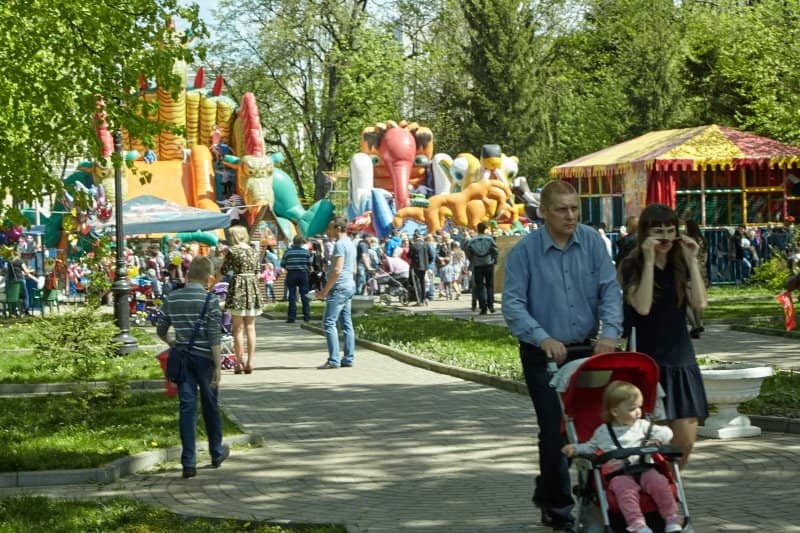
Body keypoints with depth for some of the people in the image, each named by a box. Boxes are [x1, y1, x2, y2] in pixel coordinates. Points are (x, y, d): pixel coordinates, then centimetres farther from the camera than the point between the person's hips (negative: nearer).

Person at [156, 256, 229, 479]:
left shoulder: (172, 299, 1)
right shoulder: (210, 301, -11)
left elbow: (160, 330, 8)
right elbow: (214, 337, -15)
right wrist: (218, 366, -13)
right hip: (205, 358, -2)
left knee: (187, 408, 2)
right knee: (210, 406, 14)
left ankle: (189, 462, -5)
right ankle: (217, 453, 32)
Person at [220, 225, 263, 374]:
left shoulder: (232, 251, -7)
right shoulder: (253, 251, 9)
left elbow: (223, 271, -5)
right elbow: (257, 273, 12)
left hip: (238, 288, -5)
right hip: (253, 289, 5)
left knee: (238, 328, 1)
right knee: (250, 327, 7)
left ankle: (239, 363, 0)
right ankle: (250, 362, 5)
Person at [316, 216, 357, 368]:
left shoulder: (340, 244, -14)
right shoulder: (350, 244, 17)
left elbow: (337, 270, -21)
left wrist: (325, 290, -18)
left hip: (339, 288, -10)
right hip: (350, 286, 10)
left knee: (329, 323, -10)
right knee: (346, 323, 9)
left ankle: (334, 360, -14)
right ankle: (348, 358, 9)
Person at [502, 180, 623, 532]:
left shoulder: (591, 242, 0)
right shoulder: (524, 251, -9)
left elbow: (609, 289, -2)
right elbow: (513, 304, -13)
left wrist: (609, 332, -18)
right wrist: (544, 339, -27)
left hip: (587, 350, 4)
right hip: (543, 356, -4)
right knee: (555, 430, -3)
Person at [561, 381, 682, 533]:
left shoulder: (642, 426, 18)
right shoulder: (603, 432, 17)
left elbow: (666, 432, 16)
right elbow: (591, 447, 28)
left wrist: (657, 439, -5)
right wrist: (575, 449, 12)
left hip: (644, 468, 2)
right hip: (619, 473, -2)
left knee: (660, 482, -28)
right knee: (626, 489, -35)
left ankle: (671, 519, -19)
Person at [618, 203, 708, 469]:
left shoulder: (680, 266, 9)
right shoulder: (632, 266, -3)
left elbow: (699, 303, -6)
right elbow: (642, 306, -18)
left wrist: (692, 261, -8)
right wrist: (649, 261, -19)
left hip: (680, 360, 4)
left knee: (685, 441, -1)